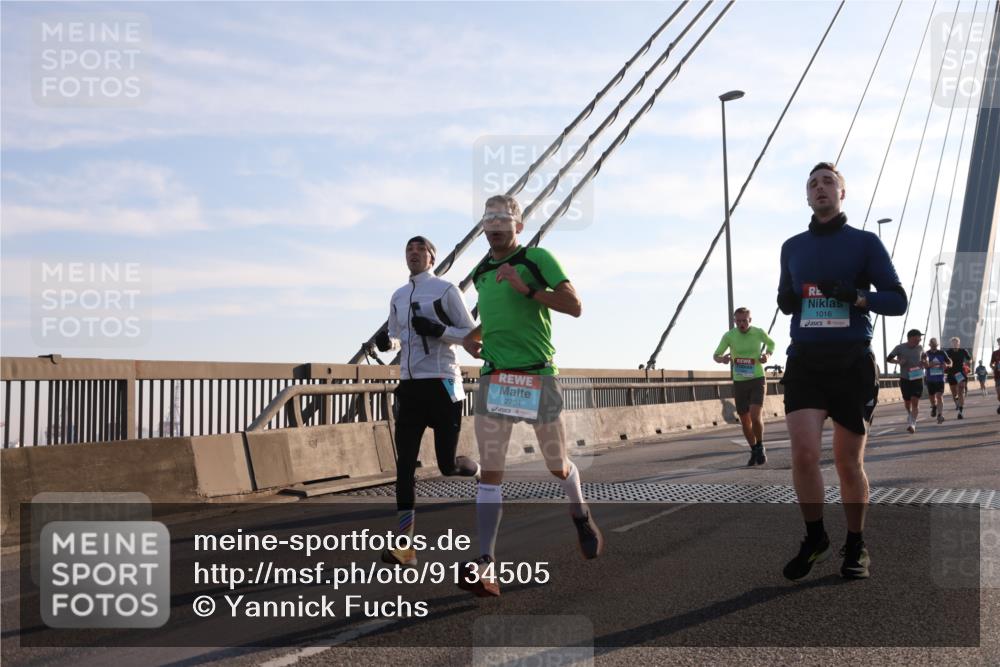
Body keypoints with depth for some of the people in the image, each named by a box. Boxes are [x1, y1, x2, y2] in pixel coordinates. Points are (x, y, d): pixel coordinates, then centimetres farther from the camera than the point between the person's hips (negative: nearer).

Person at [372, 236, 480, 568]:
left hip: (442, 384, -5)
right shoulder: (398, 296, 15)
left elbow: (472, 334, -4)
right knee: (404, 464, -3)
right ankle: (404, 545, -2)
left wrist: (438, 330, -19)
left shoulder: (446, 289, -3)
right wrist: (386, 341, 2)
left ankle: (482, 472, 32)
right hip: (409, 386, 5)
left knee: (448, 465, -4)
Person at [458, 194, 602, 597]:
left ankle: (581, 518, 42)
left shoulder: (537, 259, -2)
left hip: (537, 376, -4)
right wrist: (472, 336, 13)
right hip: (493, 377, 4)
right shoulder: (480, 272, 16)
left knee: (558, 467, 11)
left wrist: (526, 288, -20)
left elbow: (574, 306, -10)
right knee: (490, 472, -6)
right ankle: (485, 566, -9)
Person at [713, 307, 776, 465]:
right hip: (739, 382, 2)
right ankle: (754, 451, 29)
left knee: (755, 416, -19)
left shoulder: (759, 332, -7)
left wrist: (768, 354, -7)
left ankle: (760, 447, 4)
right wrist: (722, 359, -22)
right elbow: (715, 355, 1)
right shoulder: (729, 336, -8)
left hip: (757, 381, -2)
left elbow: (771, 344, 14)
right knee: (745, 421, 9)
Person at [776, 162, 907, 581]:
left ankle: (855, 545, 24)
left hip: (852, 362, -2)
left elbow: (898, 300, 0)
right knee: (803, 452, -14)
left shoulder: (864, 242, 3)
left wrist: (856, 296, -18)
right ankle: (815, 538, 7)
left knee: (849, 462, 5)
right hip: (805, 361, 2)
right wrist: (786, 301, -1)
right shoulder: (792, 247, 13)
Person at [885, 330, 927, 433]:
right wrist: (899, 361, -18)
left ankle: (912, 424, -13)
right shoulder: (900, 348, -6)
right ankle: (910, 418, 38)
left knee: (915, 401, -12)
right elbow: (888, 358, 0)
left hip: (918, 379, 1)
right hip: (905, 379, -1)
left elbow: (924, 356, 24)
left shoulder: (920, 347, 4)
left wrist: (925, 361, 1)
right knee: (907, 402, 10)